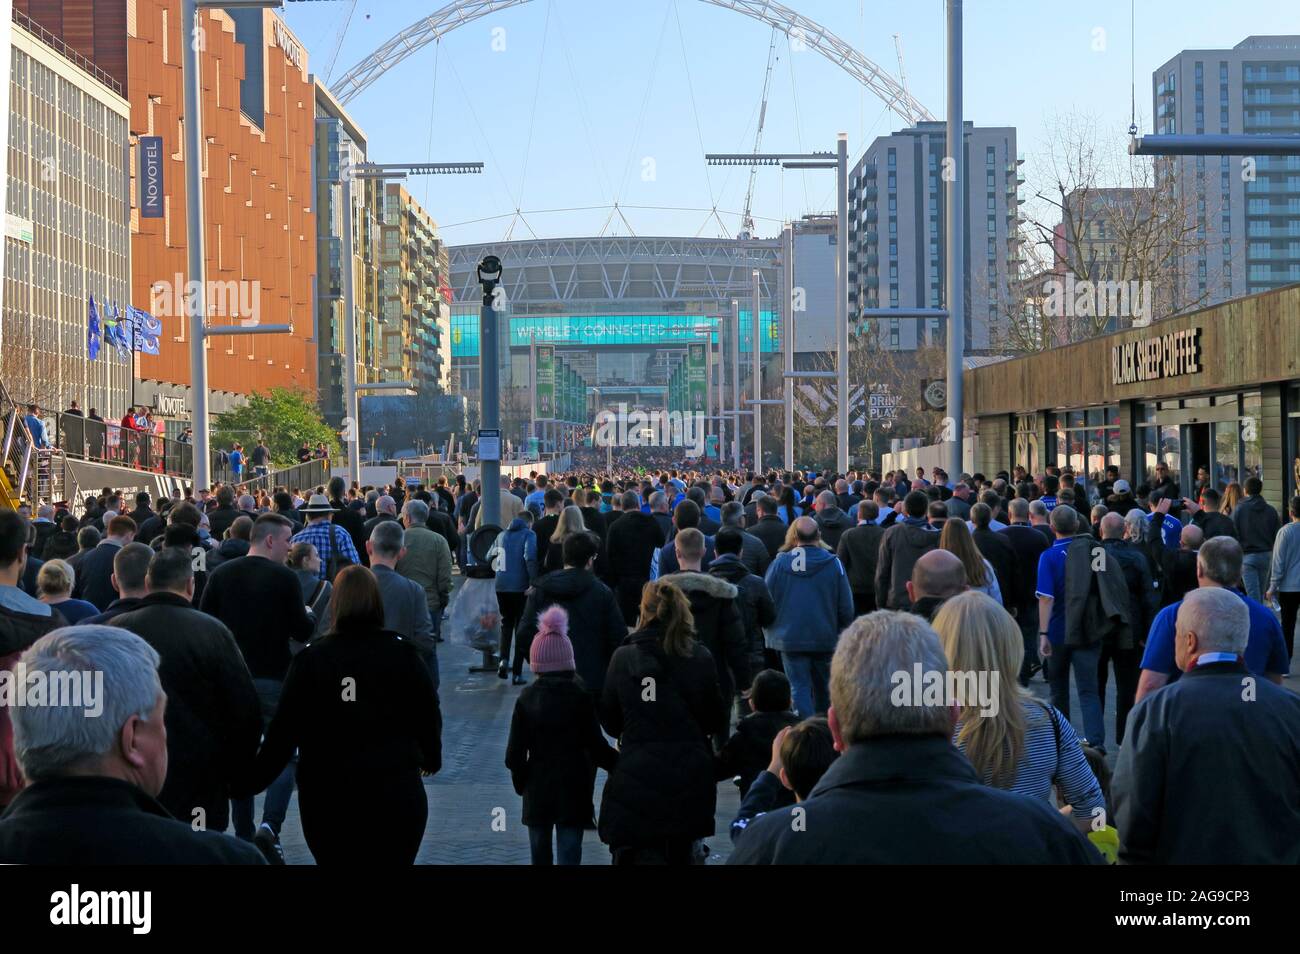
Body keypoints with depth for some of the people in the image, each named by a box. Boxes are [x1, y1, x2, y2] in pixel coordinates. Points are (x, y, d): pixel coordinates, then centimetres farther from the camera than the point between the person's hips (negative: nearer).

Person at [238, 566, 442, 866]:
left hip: (327, 799, 0)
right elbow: (429, 716, 3)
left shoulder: (310, 659, -6)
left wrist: (253, 781, 1)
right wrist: (431, 758, 22)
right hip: (397, 795, 0)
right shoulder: (403, 655, -4)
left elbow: (283, 731, -8)